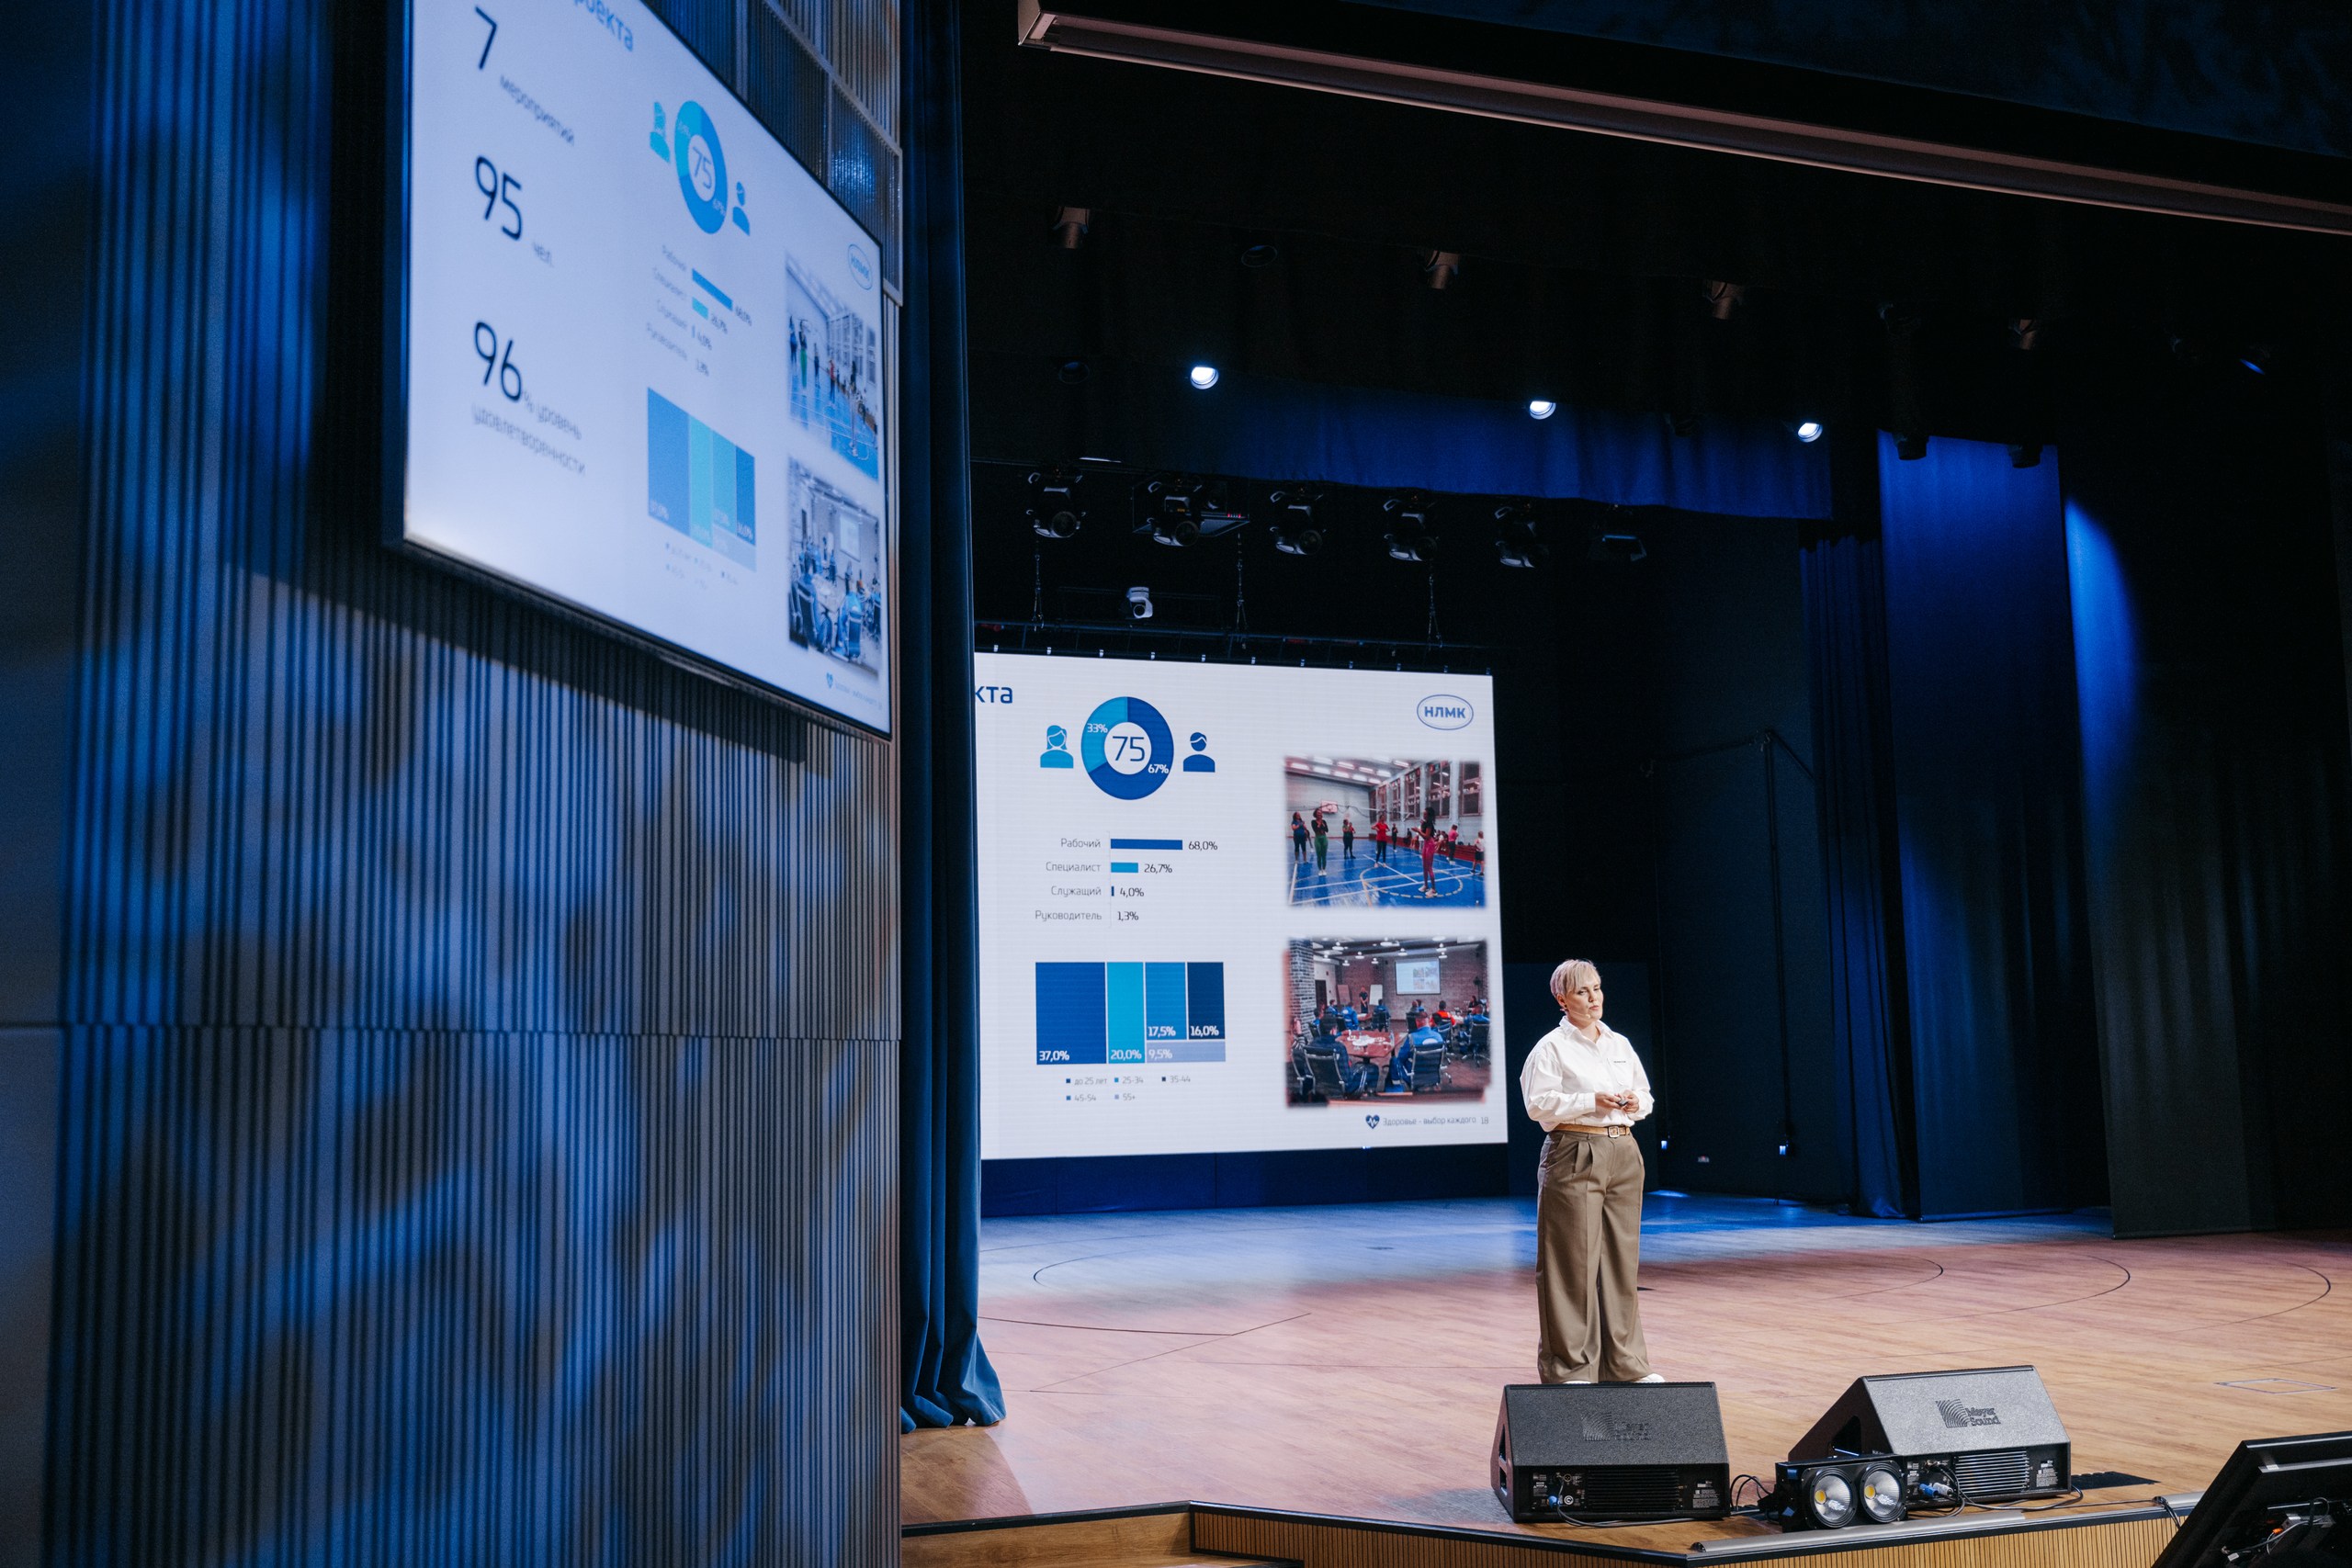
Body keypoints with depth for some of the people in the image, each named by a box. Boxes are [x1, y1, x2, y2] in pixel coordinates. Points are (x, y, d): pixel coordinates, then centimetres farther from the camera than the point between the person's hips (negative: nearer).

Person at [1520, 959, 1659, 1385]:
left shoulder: (1620, 1044, 15)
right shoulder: (1552, 1047, -3)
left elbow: (1645, 1093, 21)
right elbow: (1539, 1104, -10)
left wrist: (1635, 1104, -2)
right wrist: (1592, 1102, -18)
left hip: (1623, 1154, 6)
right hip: (1574, 1154, -6)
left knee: (1622, 1258, 9)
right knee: (1575, 1262, -5)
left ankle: (1624, 1363, 19)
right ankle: (1570, 1367, 3)